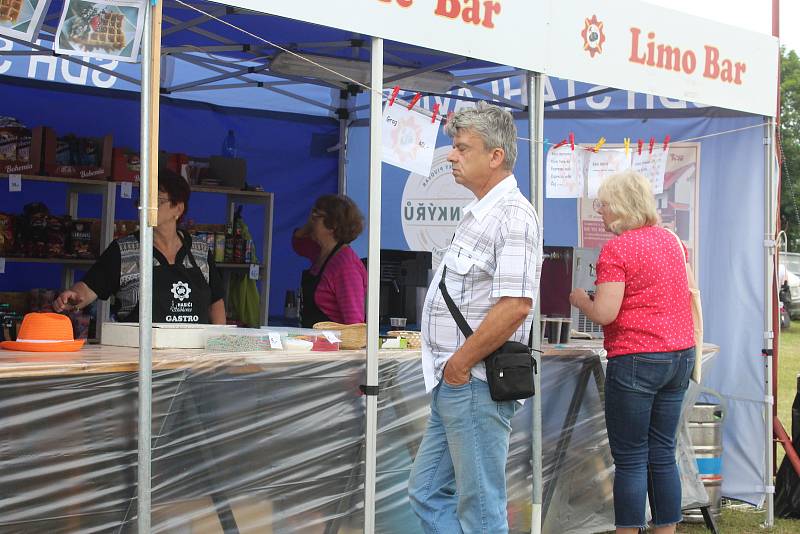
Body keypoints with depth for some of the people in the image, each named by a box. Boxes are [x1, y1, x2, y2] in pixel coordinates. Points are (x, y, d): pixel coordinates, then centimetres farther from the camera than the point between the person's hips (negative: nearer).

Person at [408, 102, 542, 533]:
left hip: (475, 385, -10)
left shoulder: (513, 215, -15)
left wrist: (460, 363, -18)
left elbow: (515, 305, -25)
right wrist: (448, 365, 17)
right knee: (427, 492, 15)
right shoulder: (477, 214, 17)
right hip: (451, 384, 10)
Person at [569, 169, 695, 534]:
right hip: (681, 354, 7)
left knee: (630, 459, 0)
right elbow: (690, 292, 20)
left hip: (636, 362, -7)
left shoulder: (616, 249, -12)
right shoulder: (671, 240, 11)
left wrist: (579, 299, 1)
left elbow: (605, 314, -17)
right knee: (662, 454, 13)